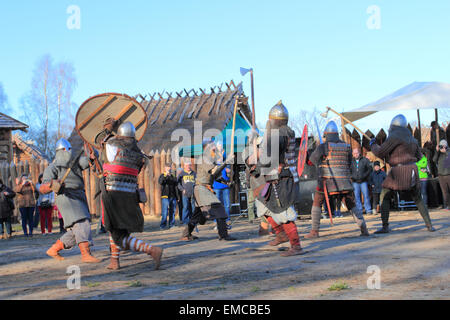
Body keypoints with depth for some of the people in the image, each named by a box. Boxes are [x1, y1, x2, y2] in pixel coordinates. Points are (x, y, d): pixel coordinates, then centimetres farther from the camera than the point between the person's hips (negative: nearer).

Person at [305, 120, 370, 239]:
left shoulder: (323, 147, -5)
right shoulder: (346, 147, 6)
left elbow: (312, 160, 8)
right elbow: (349, 164, 14)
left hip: (327, 182, -3)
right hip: (344, 182, 3)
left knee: (317, 204, 11)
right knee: (352, 205, 12)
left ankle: (314, 231, 6)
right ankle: (364, 228, 1)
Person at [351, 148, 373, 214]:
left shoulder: (365, 160, 4)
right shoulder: (352, 161, 10)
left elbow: (370, 169, 3)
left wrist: (364, 176, -7)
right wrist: (352, 177, 1)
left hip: (363, 181, -2)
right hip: (355, 182, 2)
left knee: (366, 195, -5)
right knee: (357, 196, 1)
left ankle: (368, 210, -1)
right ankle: (359, 210, 7)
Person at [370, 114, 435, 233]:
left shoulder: (394, 137, -10)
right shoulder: (412, 138, 14)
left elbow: (380, 153, -7)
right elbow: (418, 156, 23)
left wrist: (373, 145, 11)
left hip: (399, 172, -6)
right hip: (412, 170, 6)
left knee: (384, 197, 4)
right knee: (418, 199, 17)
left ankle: (385, 227, -3)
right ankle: (429, 225, 12)